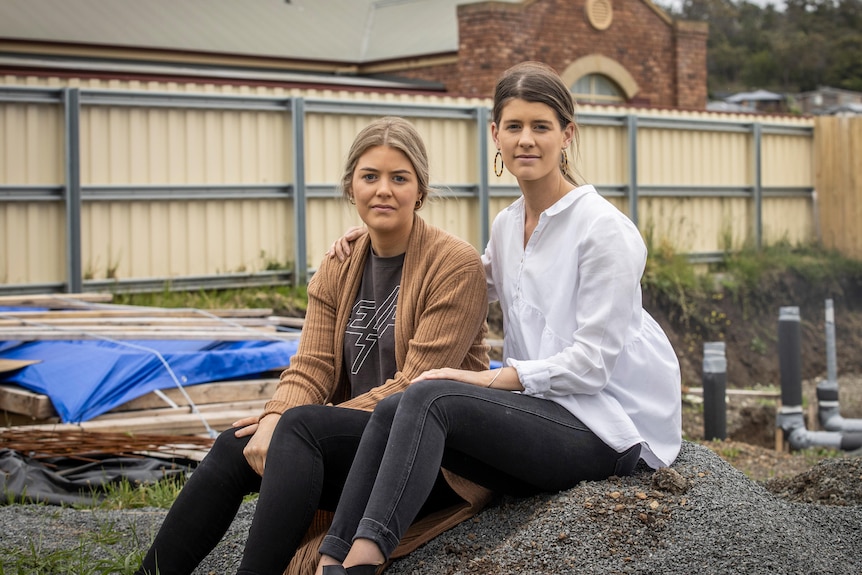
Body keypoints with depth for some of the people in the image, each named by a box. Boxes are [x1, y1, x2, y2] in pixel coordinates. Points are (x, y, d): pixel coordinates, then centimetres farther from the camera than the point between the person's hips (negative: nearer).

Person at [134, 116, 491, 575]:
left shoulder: (456, 264, -9)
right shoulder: (337, 267, 10)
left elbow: (419, 384, -16)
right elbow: (311, 366, 3)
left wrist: (287, 424, -20)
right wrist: (276, 419, -21)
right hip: (353, 438, 6)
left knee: (300, 426, -30)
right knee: (237, 446, -18)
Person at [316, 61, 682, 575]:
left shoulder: (604, 228, -11)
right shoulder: (508, 225, 12)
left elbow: (591, 362, -15)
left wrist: (488, 379, -21)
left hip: (608, 424, -7)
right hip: (547, 411, 7)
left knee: (428, 399, -27)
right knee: (393, 410, -16)